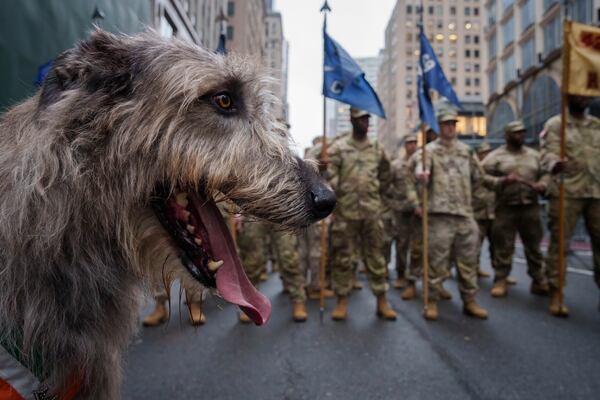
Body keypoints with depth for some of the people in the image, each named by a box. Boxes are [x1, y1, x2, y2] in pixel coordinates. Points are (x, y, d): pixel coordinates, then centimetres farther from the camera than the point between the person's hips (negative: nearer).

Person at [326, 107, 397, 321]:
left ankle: (382, 301, 18)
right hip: (345, 211, -3)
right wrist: (335, 195, -12)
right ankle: (342, 301, 16)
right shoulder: (338, 147, -2)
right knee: (342, 256, 4)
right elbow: (328, 174, -9)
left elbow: (385, 174, 21)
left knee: (375, 255, 8)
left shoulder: (377, 148, 10)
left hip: (372, 211, 3)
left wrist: (378, 193, 15)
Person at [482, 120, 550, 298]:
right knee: (503, 246, 0)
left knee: (534, 246, 9)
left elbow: (545, 173, 13)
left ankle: (539, 281, 20)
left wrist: (542, 184, -7)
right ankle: (500, 280, 9)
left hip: (530, 207, 4)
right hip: (505, 208, -4)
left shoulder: (534, 155, 14)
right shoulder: (495, 156, 0)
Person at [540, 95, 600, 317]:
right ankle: (555, 293, 3)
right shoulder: (555, 124, 3)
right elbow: (548, 153, -11)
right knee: (559, 242, -3)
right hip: (565, 192, -5)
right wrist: (555, 164, -34)